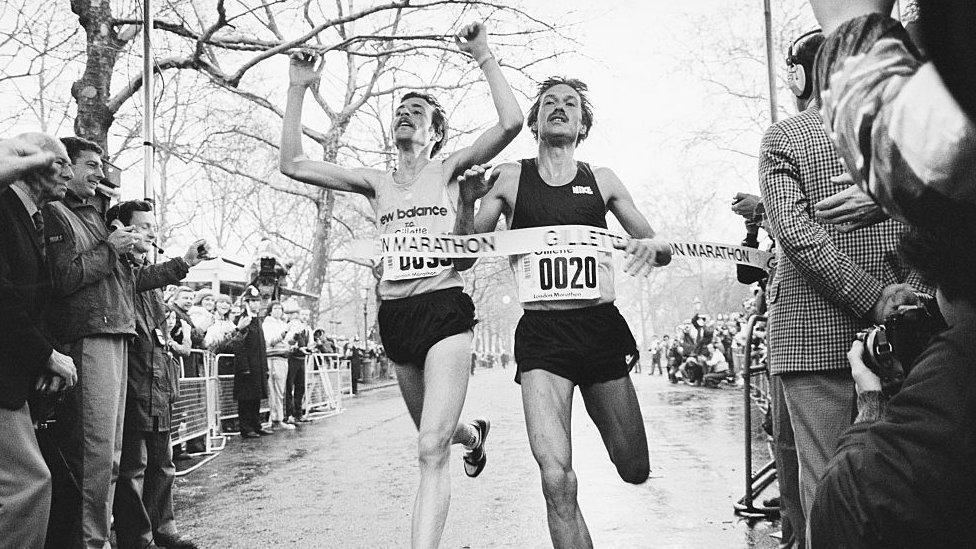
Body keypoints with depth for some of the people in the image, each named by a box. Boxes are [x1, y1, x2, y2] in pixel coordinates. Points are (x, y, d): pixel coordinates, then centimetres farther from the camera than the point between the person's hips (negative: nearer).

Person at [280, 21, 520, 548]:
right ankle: (473, 433, 58)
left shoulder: (447, 169, 4)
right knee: (434, 436, 23)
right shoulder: (375, 182, 13)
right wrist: (297, 90, 5)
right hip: (395, 315, 5)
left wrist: (485, 58, -7)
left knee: (431, 449, -16)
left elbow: (510, 123, -11)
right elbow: (292, 163, 6)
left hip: (445, 307, -5)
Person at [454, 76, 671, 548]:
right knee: (557, 480, -17)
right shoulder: (510, 178, 6)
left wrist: (651, 247, -11)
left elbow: (663, 251, 13)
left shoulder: (602, 180, 9)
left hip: (602, 328, 2)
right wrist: (467, 202, -14)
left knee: (634, 471, 13)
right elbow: (463, 258, 4)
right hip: (541, 335, -2)